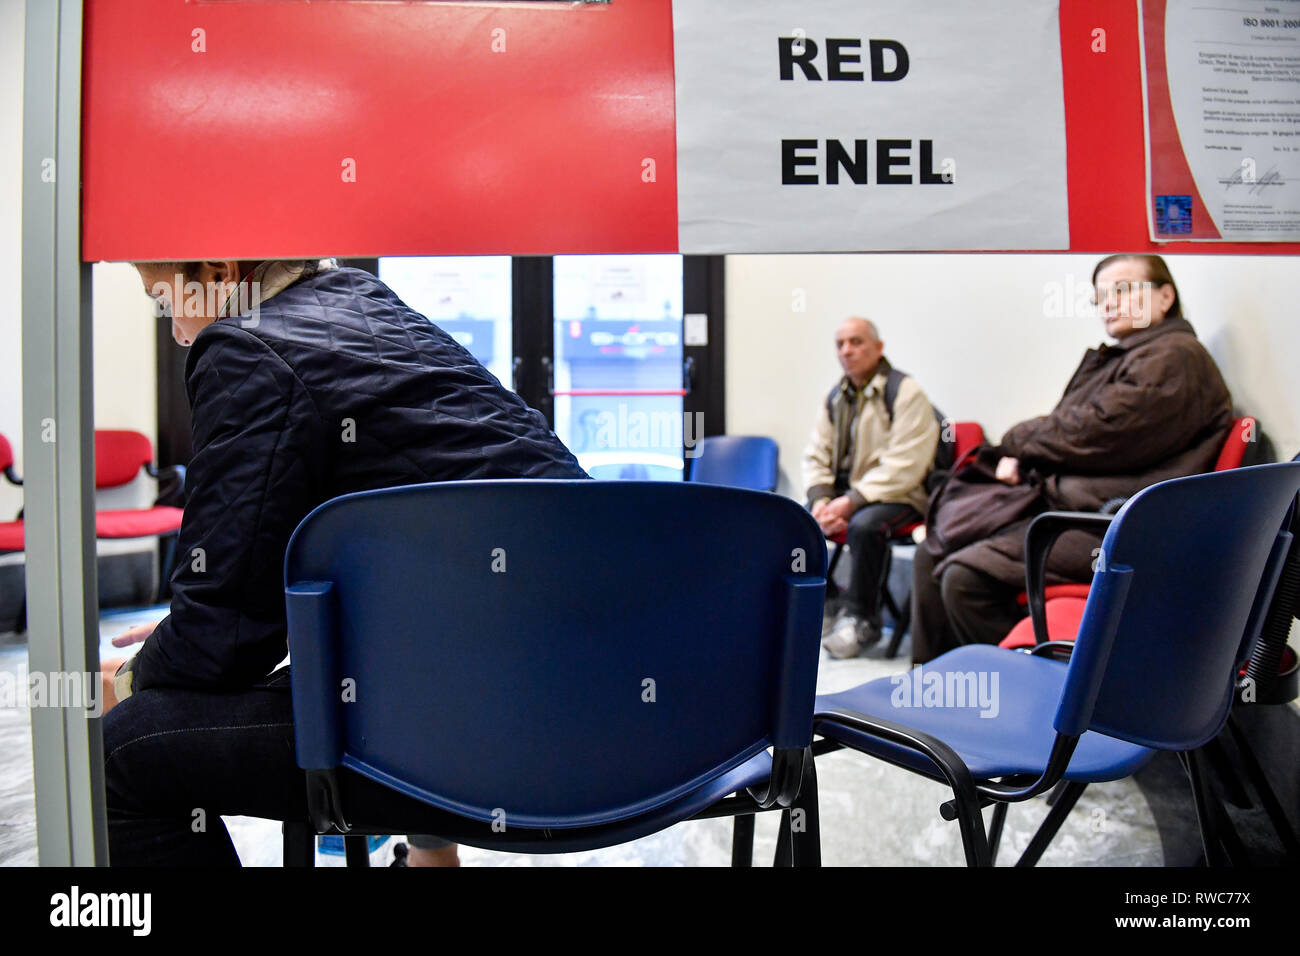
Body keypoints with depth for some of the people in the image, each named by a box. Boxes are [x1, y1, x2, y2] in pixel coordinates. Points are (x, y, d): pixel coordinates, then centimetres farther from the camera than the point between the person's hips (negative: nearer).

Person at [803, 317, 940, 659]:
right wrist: (820, 500, -8)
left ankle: (861, 618, -14)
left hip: (898, 495, -7)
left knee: (864, 525, -35)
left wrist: (852, 502, -24)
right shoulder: (836, 397, 11)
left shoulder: (905, 393, -11)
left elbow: (903, 467, -19)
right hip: (844, 490, 7)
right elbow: (816, 456, 11)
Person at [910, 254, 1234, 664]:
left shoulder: (1175, 358, -7)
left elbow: (1095, 434, -17)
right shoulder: (1115, 359, 23)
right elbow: (1066, 432, 21)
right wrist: (1020, 458, -1)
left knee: (966, 578, -26)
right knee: (933, 554, 1)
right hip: (1060, 500, 10)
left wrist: (1017, 440, -1)